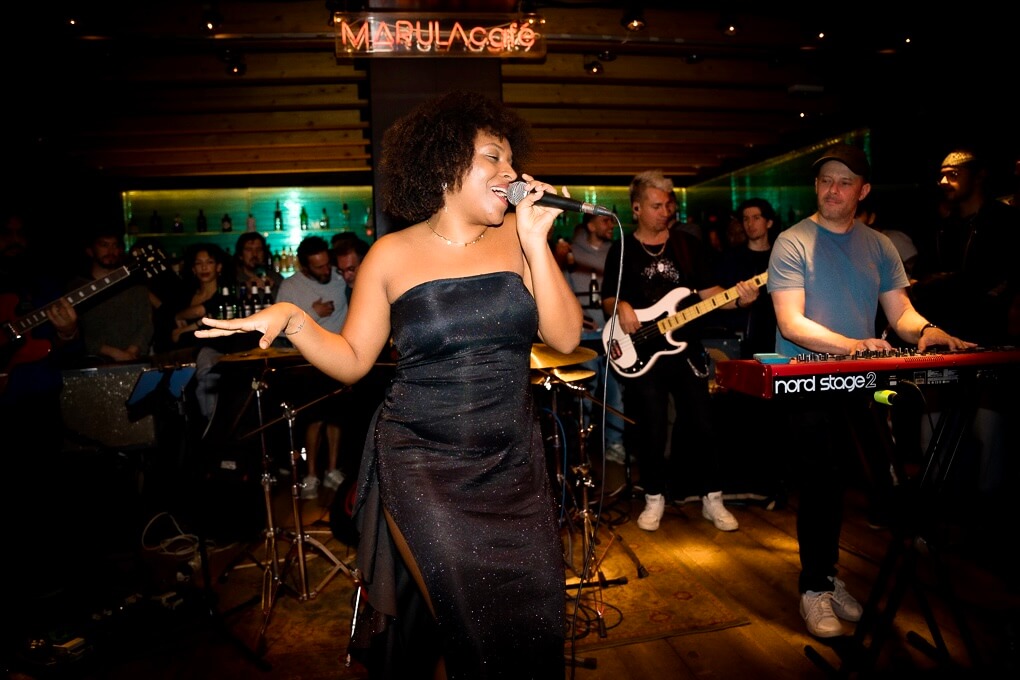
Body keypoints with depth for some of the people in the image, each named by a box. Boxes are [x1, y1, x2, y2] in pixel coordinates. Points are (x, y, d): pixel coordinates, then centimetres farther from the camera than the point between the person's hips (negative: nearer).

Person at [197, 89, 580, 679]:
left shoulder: (517, 236, 2)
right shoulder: (393, 255, -2)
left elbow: (566, 338, -6)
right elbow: (352, 361, 3)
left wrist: (536, 242, -13)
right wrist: (292, 319, -14)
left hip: (516, 466, 3)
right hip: (423, 468, -2)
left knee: (535, 622, 8)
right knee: (466, 625, -5)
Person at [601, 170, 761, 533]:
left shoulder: (687, 244, 6)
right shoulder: (621, 250, 1)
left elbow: (707, 291, 4)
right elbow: (608, 299, 4)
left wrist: (736, 299, -14)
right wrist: (620, 308, -18)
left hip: (686, 349, 2)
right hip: (642, 352, -2)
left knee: (701, 425, 6)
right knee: (652, 431, 4)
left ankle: (711, 498, 21)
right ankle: (655, 497, 23)